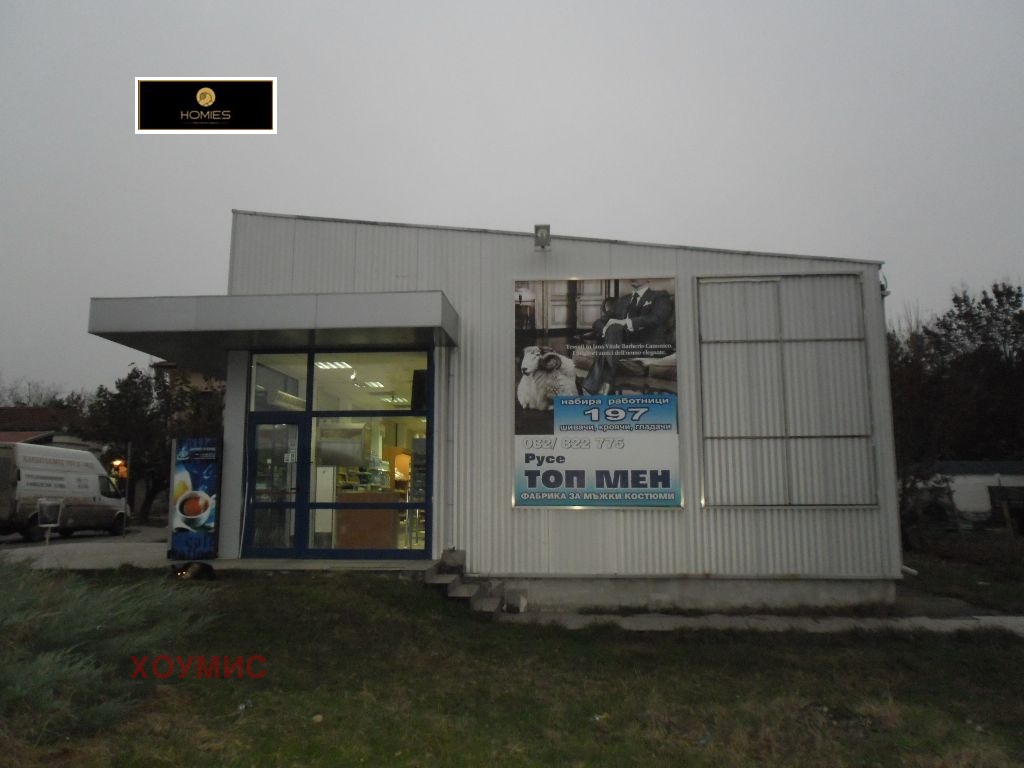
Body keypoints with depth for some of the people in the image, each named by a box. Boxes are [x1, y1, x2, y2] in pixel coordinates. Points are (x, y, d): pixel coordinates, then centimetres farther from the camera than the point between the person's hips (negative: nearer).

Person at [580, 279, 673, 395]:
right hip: (624, 344, 4)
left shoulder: (661, 297, 14)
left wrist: (625, 323, -18)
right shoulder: (622, 300, 28)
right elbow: (598, 322, 20)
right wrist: (606, 329, -5)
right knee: (613, 328, -28)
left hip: (650, 347, -4)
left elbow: (655, 319, -8)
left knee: (614, 328, -28)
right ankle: (605, 381, -42)